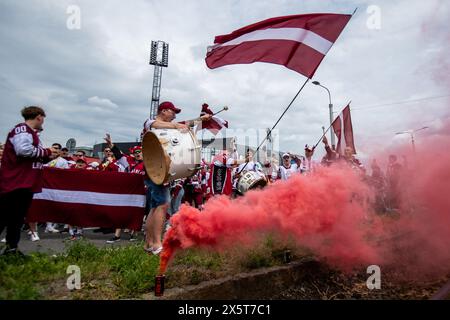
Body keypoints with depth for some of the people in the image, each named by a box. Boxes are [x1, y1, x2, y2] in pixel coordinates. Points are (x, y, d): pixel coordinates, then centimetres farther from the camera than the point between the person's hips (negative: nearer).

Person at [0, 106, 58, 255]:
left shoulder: (31, 133, 20)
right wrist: (47, 151, -15)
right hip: (15, 184, -10)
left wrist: (48, 156, 11)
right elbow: (24, 150, -27)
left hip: (26, 184, 10)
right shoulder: (22, 129, -11)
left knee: (17, 219, 13)